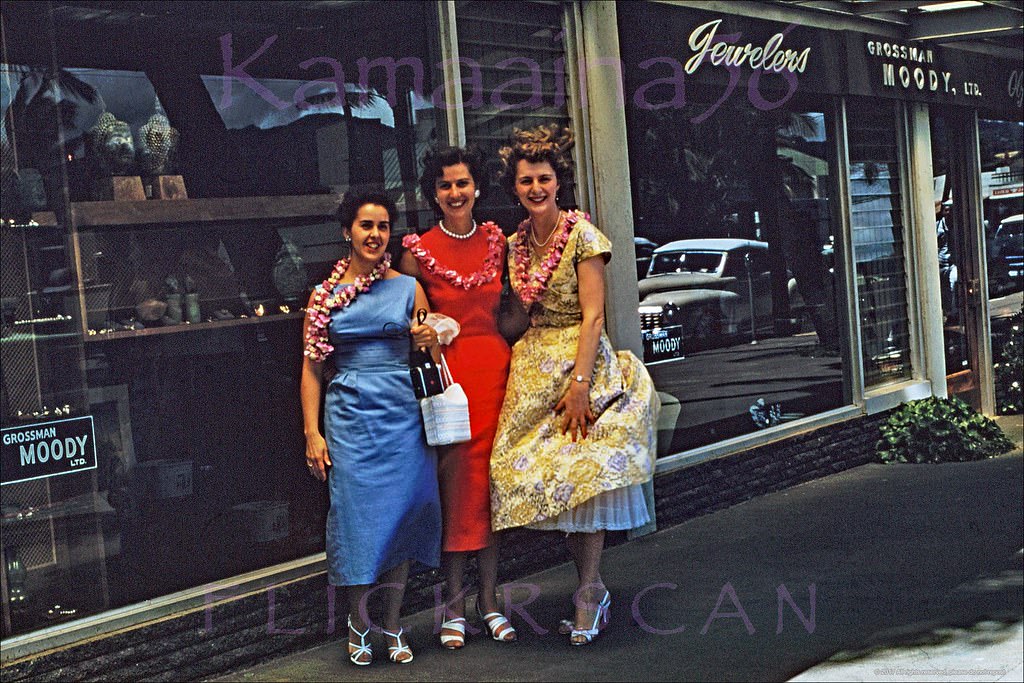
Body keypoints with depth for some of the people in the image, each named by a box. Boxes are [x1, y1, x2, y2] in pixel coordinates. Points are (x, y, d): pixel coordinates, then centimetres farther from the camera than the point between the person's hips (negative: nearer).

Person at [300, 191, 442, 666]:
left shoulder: (408, 288, 6)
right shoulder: (325, 295, 4)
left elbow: (430, 357, 13)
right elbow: (311, 368, 4)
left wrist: (428, 341, -11)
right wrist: (312, 433, -2)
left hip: (404, 414, 1)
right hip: (350, 417, -1)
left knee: (401, 513, 4)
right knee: (356, 513, 0)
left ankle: (392, 625, 17)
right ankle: (359, 622, 18)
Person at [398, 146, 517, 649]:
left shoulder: (496, 240, 8)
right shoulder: (418, 249, -2)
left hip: (494, 362, 3)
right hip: (446, 367, -3)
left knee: (490, 476, 5)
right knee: (454, 478, -2)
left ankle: (489, 598, 13)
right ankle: (455, 603, 7)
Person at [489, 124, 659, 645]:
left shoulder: (581, 235, -8)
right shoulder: (515, 244, 11)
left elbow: (592, 315, -13)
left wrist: (580, 383, -20)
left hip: (579, 362, -6)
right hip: (532, 368, 6)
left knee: (582, 475, -8)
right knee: (540, 476, 3)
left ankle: (587, 596, 0)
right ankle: (592, 588, 14)